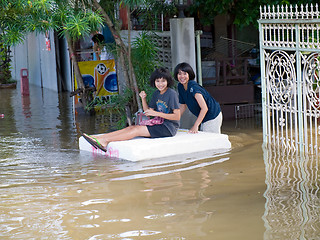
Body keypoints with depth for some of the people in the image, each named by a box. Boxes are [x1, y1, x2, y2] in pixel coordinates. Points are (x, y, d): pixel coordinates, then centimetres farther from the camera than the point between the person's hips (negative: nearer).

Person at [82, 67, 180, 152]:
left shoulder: (172, 94, -11)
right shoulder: (156, 93, 13)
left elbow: (177, 116, -16)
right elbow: (148, 112, 13)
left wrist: (156, 113, -19)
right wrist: (143, 99, -3)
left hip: (169, 127, -7)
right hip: (159, 124, 7)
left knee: (137, 129, -21)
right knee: (131, 127, -11)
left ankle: (105, 140, -29)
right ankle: (97, 137, -24)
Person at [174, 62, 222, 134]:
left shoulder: (193, 87, -24)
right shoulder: (180, 86, 1)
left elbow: (204, 108, -29)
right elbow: (183, 106, 13)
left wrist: (195, 126, -32)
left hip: (212, 117, -8)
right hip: (204, 119, 8)